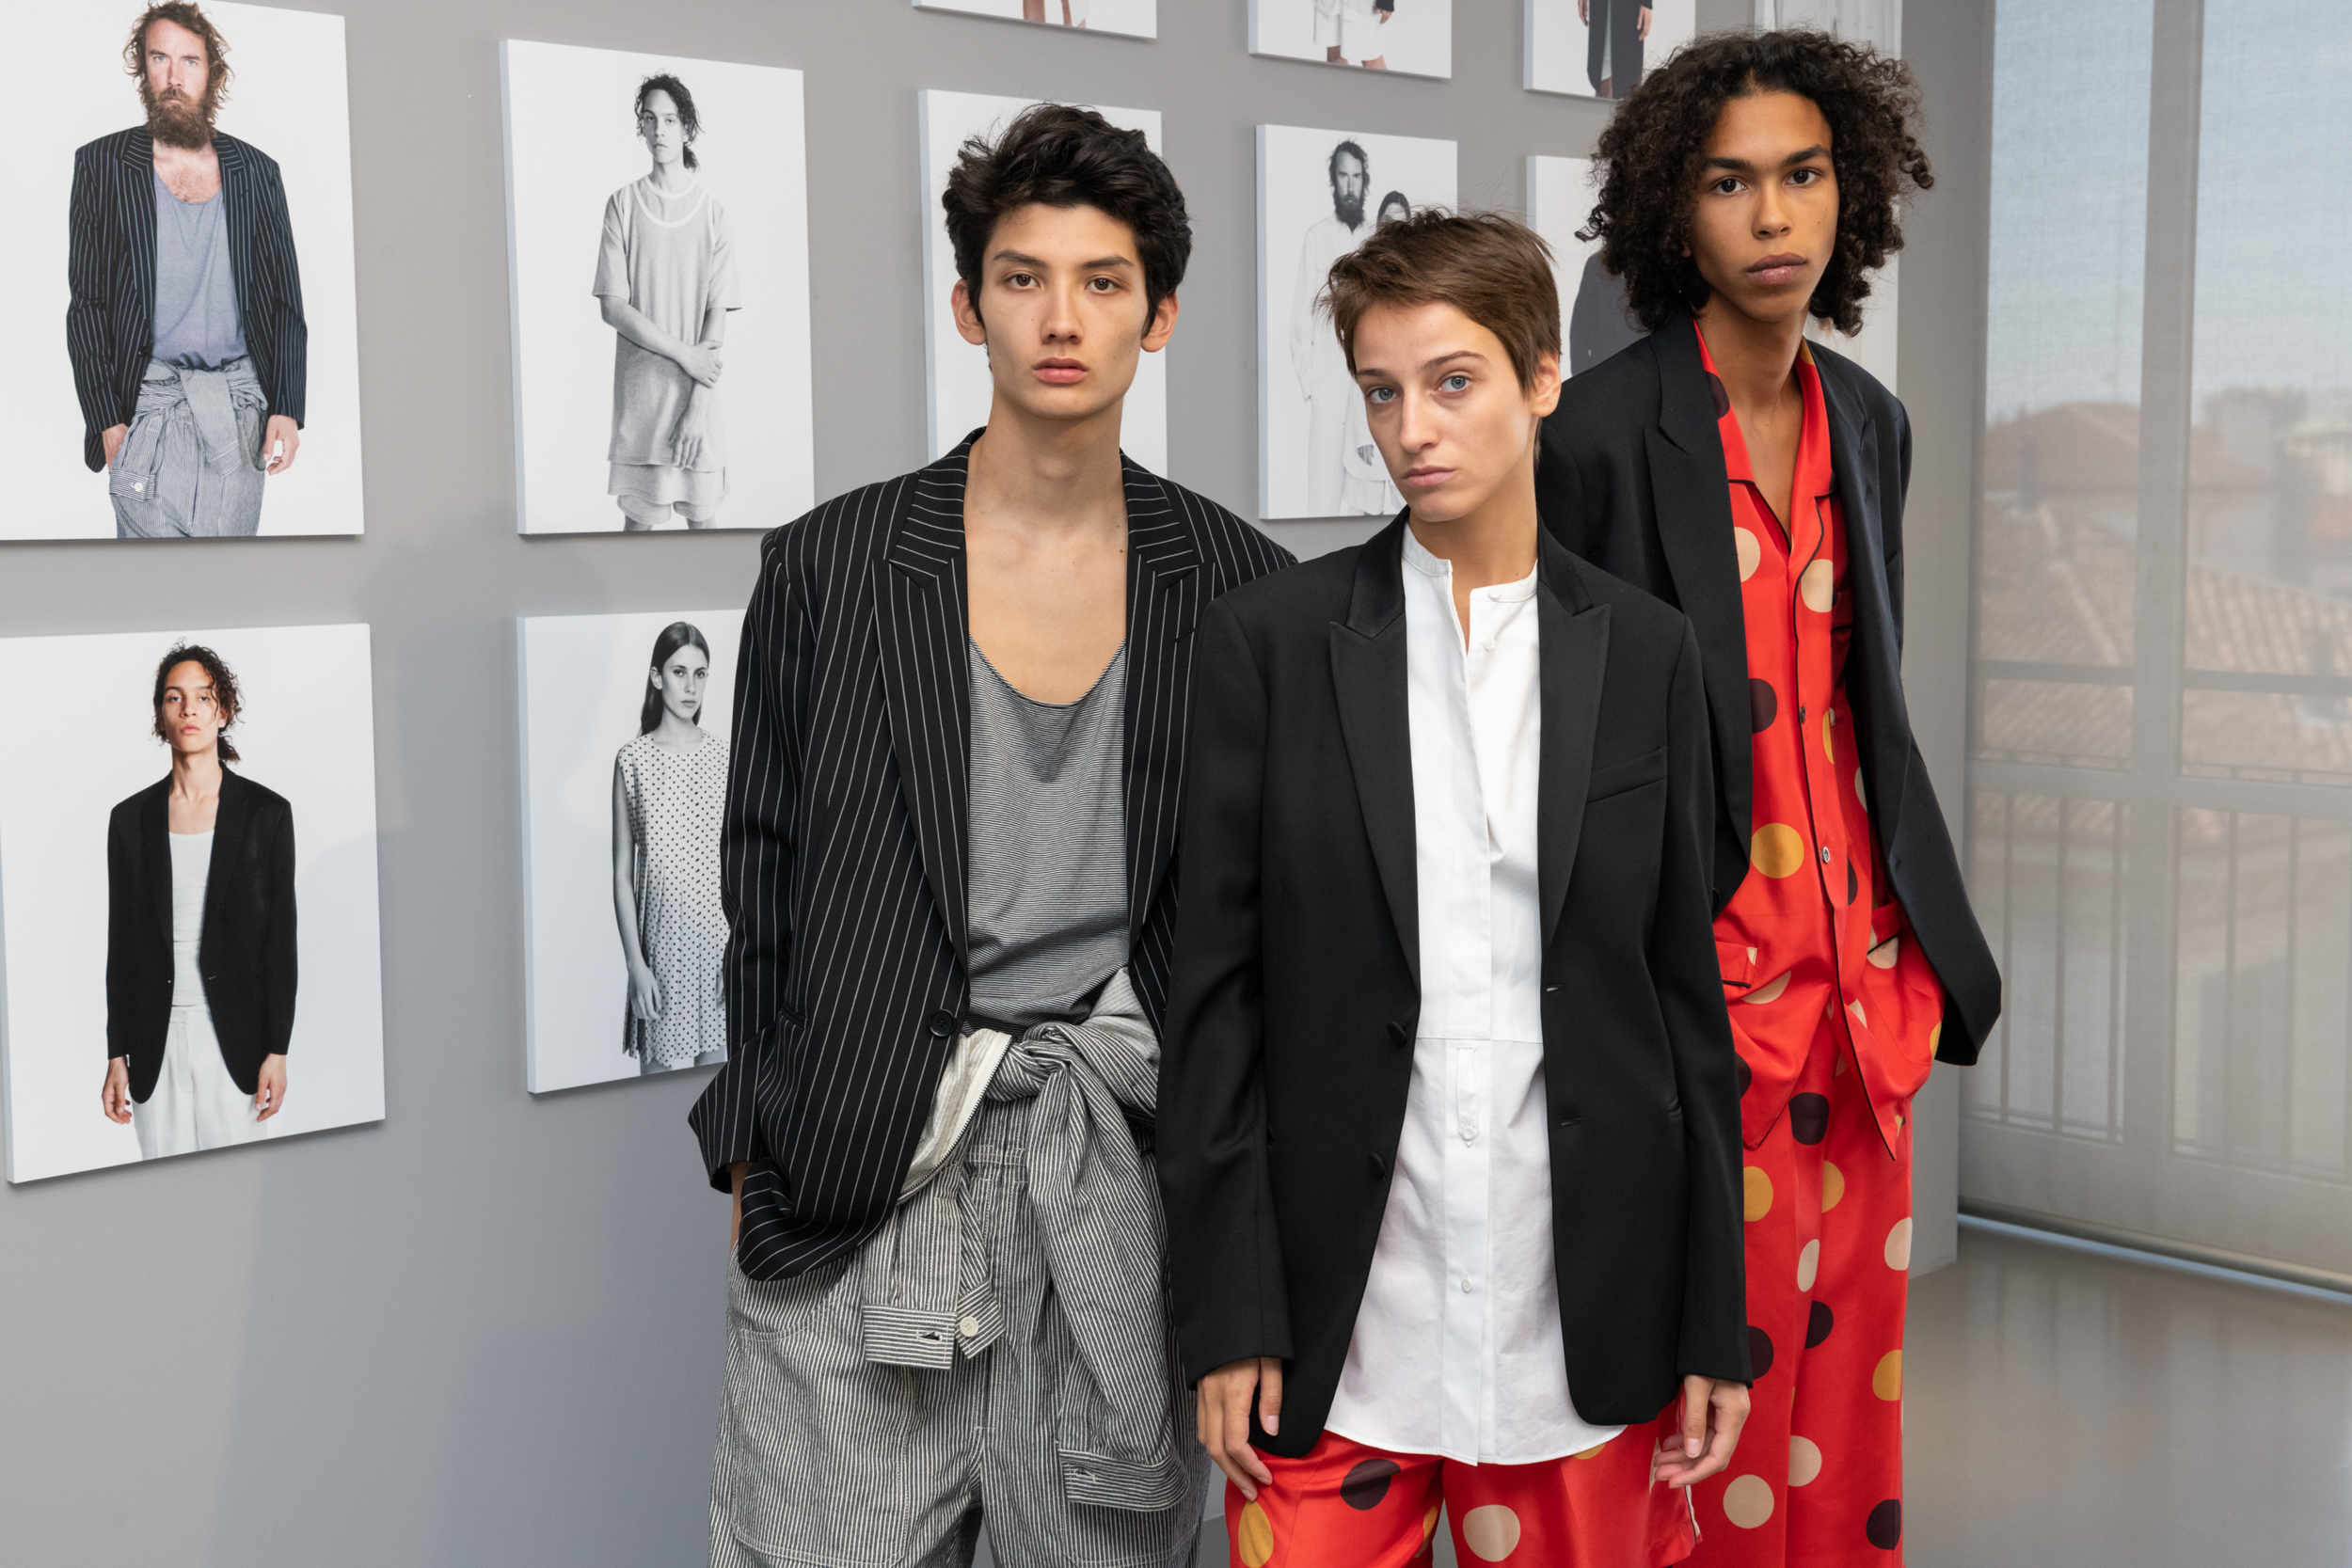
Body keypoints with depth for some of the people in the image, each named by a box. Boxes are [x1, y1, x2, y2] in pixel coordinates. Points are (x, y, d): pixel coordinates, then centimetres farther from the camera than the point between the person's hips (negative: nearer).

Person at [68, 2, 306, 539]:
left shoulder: (255, 171, 11)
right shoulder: (104, 165, 6)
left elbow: (285, 301, 11)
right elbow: (86, 304, 4)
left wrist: (286, 409, -1)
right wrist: (107, 420, -6)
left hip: (241, 396, 2)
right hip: (150, 399, -2)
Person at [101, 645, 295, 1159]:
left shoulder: (266, 812, 0)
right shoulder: (130, 819, 6)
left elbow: (281, 938, -1)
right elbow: (121, 944, 8)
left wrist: (277, 1051, -5)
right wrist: (117, 1057, 5)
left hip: (233, 1039, -2)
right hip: (156, 1040, 2)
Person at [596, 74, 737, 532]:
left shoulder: (713, 212, 3)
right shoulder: (623, 204, 3)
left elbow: (718, 315, -2)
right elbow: (612, 305, -3)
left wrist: (699, 406, -10)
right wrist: (683, 353, -13)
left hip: (699, 394, 0)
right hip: (639, 394, 0)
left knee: (703, 515, 4)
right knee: (638, 518, 2)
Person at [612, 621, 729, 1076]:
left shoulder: (725, 756, 4)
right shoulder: (633, 760, -2)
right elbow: (622, 874, -2)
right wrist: (635, 963, -7)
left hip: (722, 940, 2)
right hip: (664, 943, -2)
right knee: (660, 1066, 3)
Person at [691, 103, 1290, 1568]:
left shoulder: (1242, 587, 4)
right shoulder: (829, 568, 1)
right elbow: (764, 880, 5)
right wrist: (757, 1158, 3)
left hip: (1124, 1168, 1)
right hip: (862, 1171, -1)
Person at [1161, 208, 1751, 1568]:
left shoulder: (1643, 652, 4)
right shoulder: (1272, 639, -1)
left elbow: (1689, 994, 6)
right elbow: (1216, 989, -1)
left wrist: (1715, 1323, 4)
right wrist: (1227, 1314, -5)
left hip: (1583, 1308, 2)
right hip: (1343, 1320, -1)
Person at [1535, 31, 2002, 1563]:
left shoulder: (1867, 420, 9)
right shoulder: (1605, 431, -11)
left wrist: (1917, 946, 15)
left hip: (1858, 964, 6)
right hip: (1702, 969, -6)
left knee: (1848, 1370, 13)